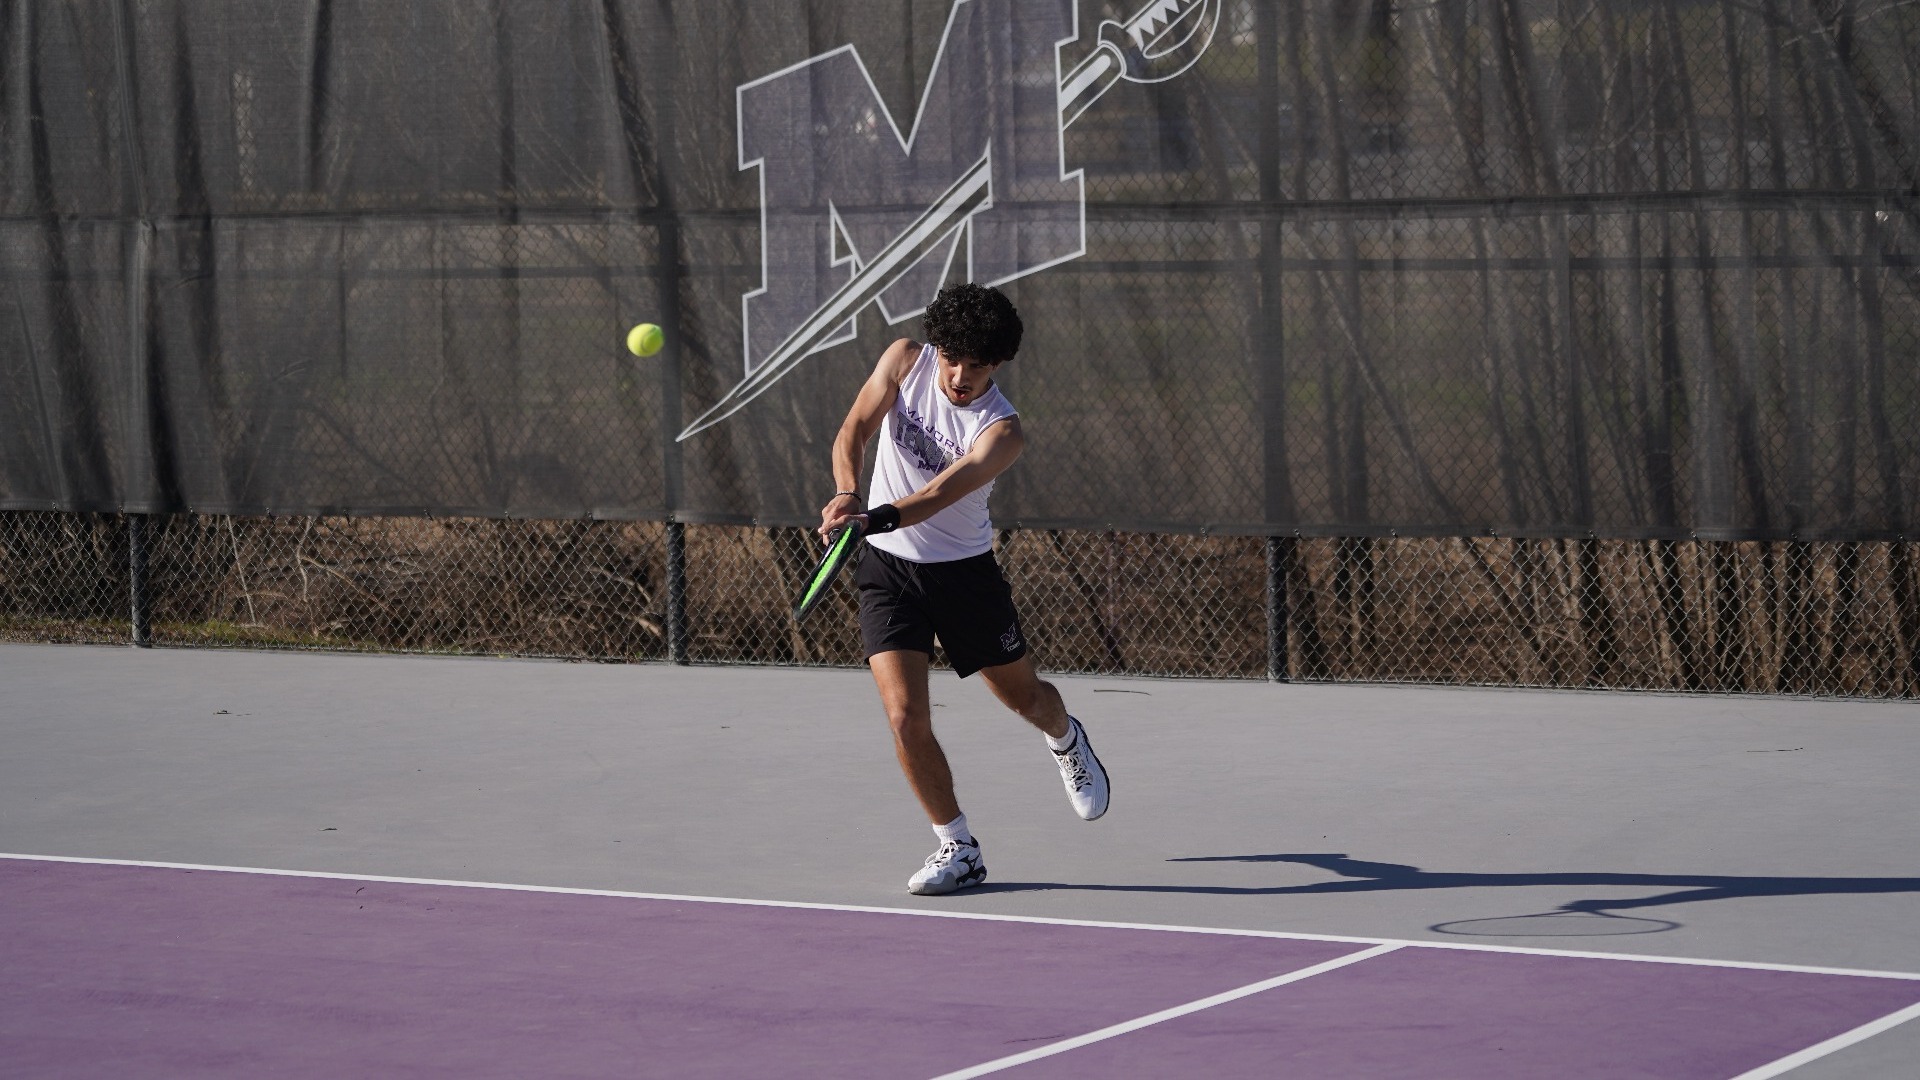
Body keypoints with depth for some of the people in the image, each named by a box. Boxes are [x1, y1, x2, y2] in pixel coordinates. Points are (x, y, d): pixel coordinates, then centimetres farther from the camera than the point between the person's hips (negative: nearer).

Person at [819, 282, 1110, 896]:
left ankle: (1066, 741, 54)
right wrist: (847, 493, -41)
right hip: (889, 569, 1)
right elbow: (853, 431, -19)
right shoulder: (905, 361, -12)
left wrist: (874, 520, -55)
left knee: (1024, 696, 16)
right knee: (905, 714, -14)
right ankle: (958, 850, 0)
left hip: (965, 569, -1)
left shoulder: (1000, 432, -22)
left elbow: (941, 492, -37)